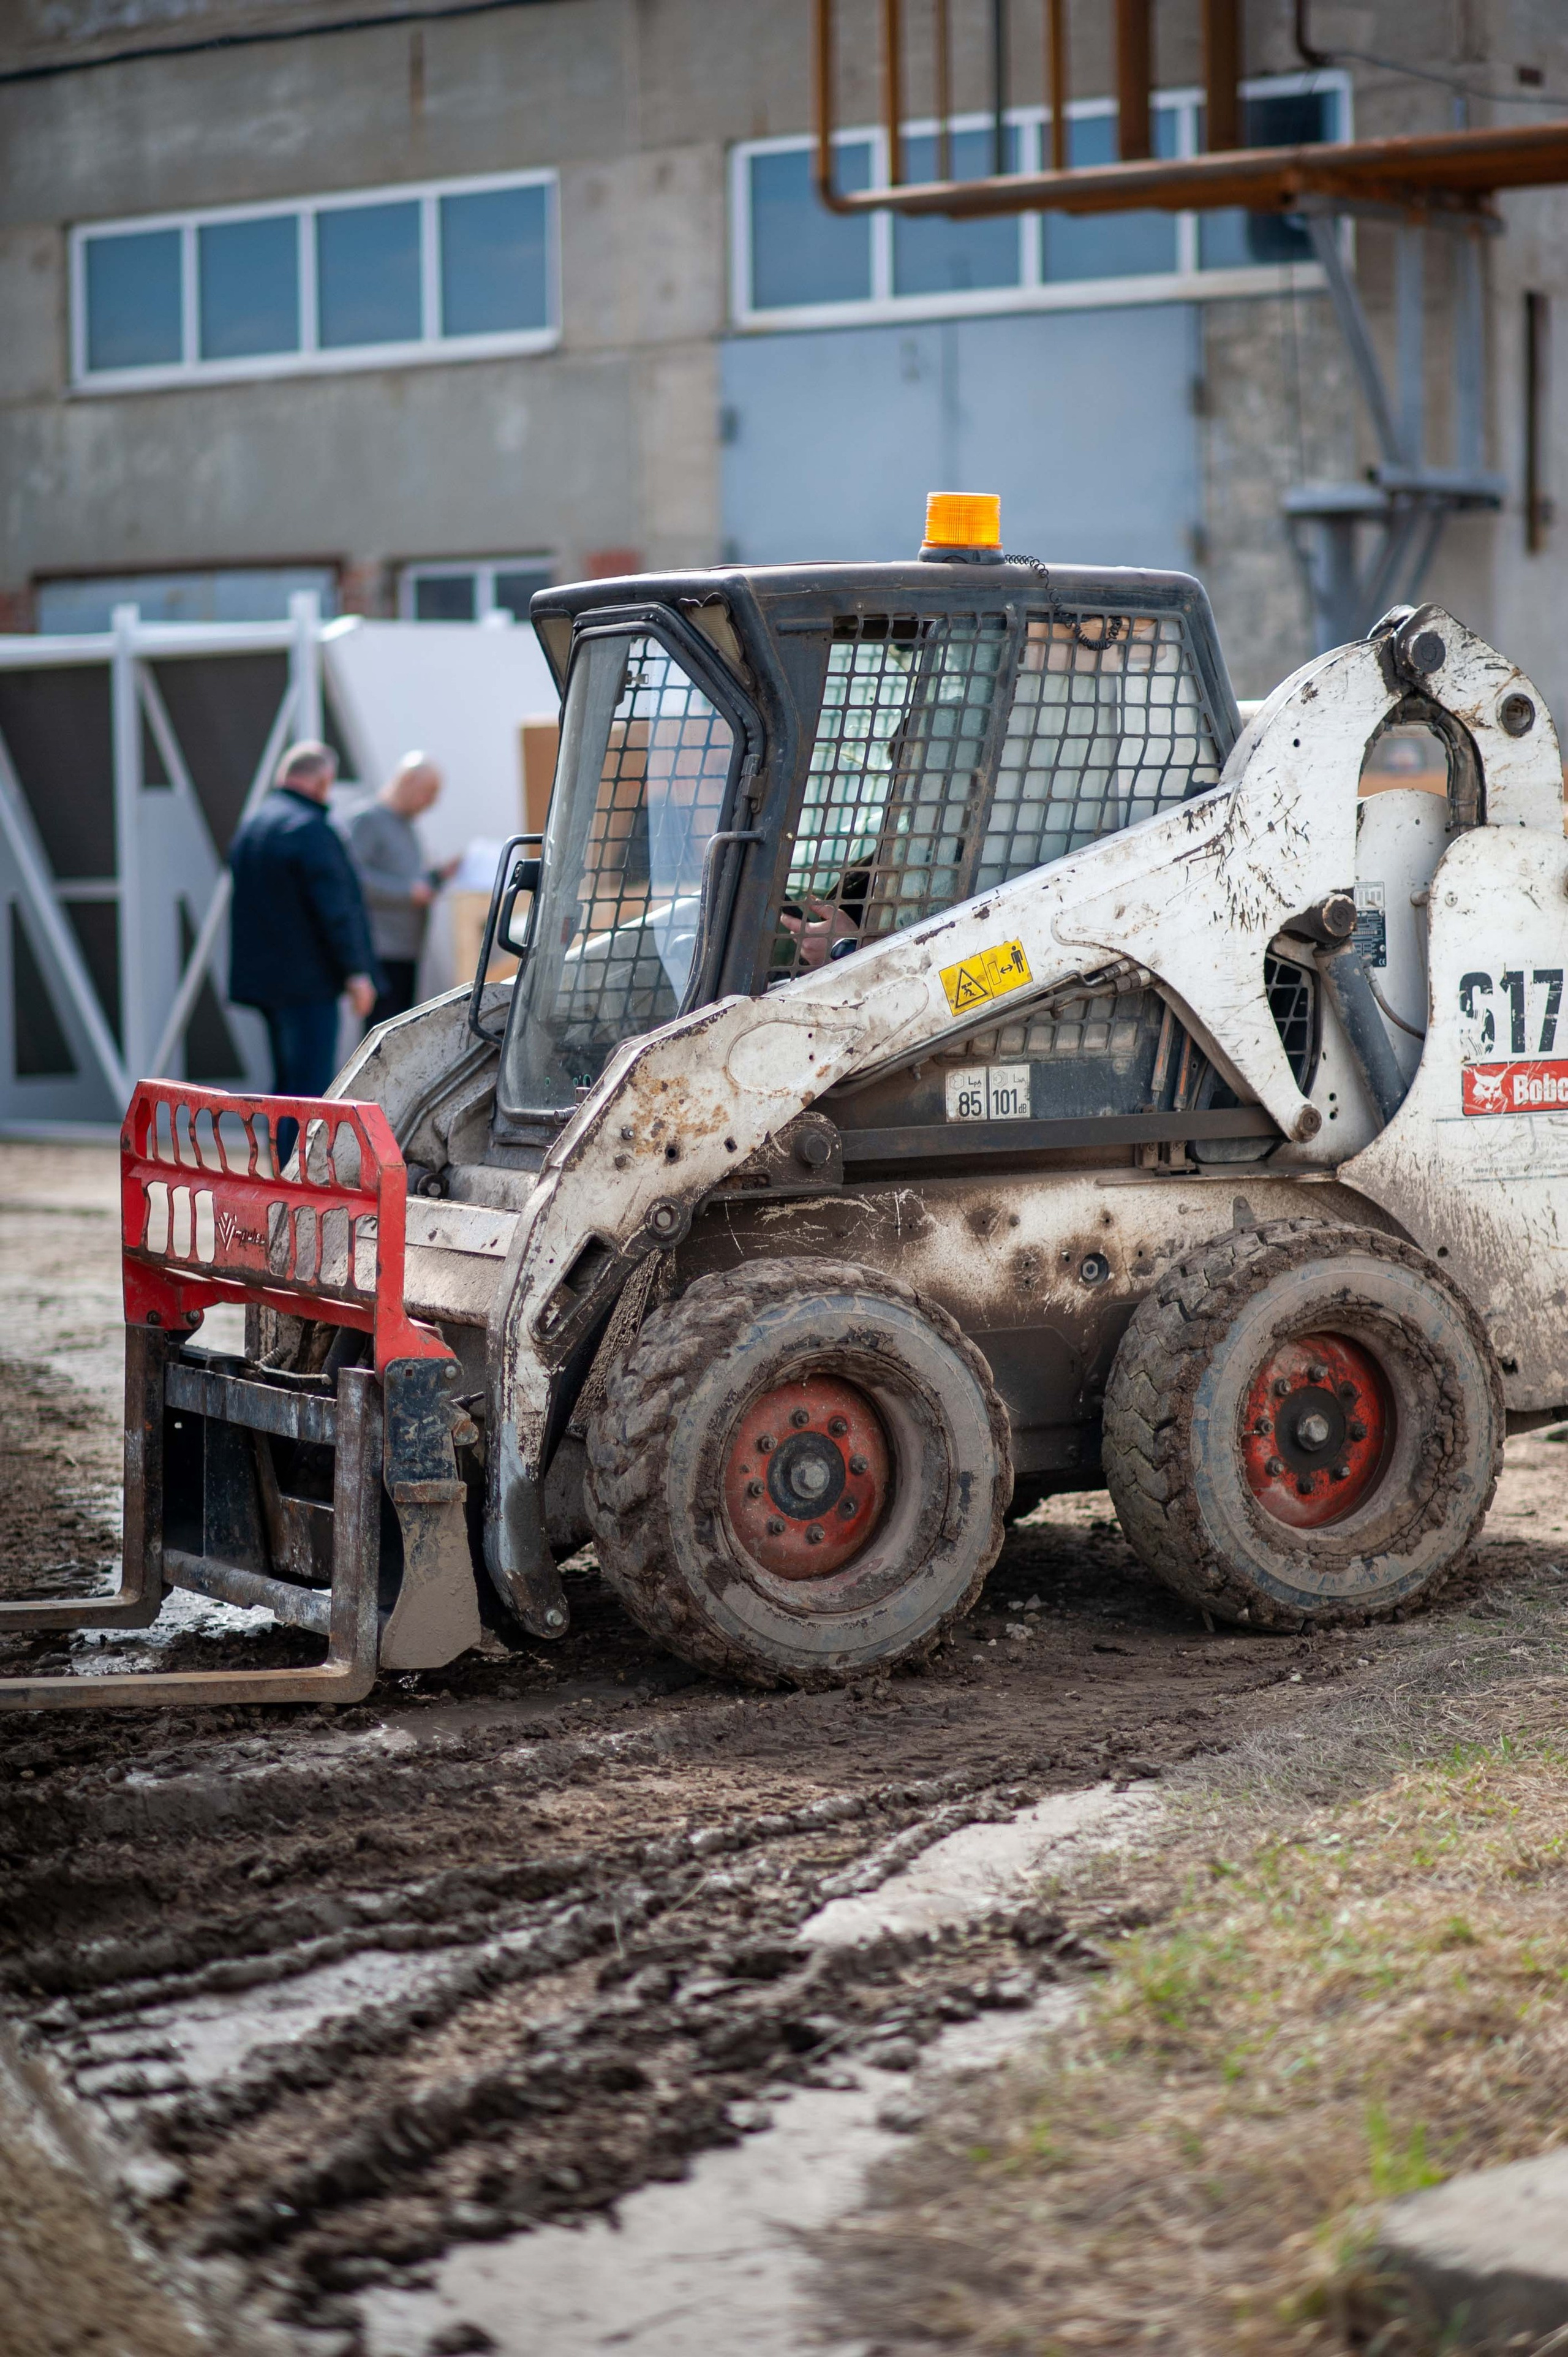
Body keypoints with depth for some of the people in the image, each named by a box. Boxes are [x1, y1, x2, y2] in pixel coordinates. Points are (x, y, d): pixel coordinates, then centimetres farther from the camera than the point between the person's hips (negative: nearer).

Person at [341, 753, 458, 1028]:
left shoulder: (406, 825, 22)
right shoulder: (367, 821, -8)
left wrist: (440, 875, 12)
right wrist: (408, 890, -19)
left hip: (408, 950, 10)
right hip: (380, 950, -9)